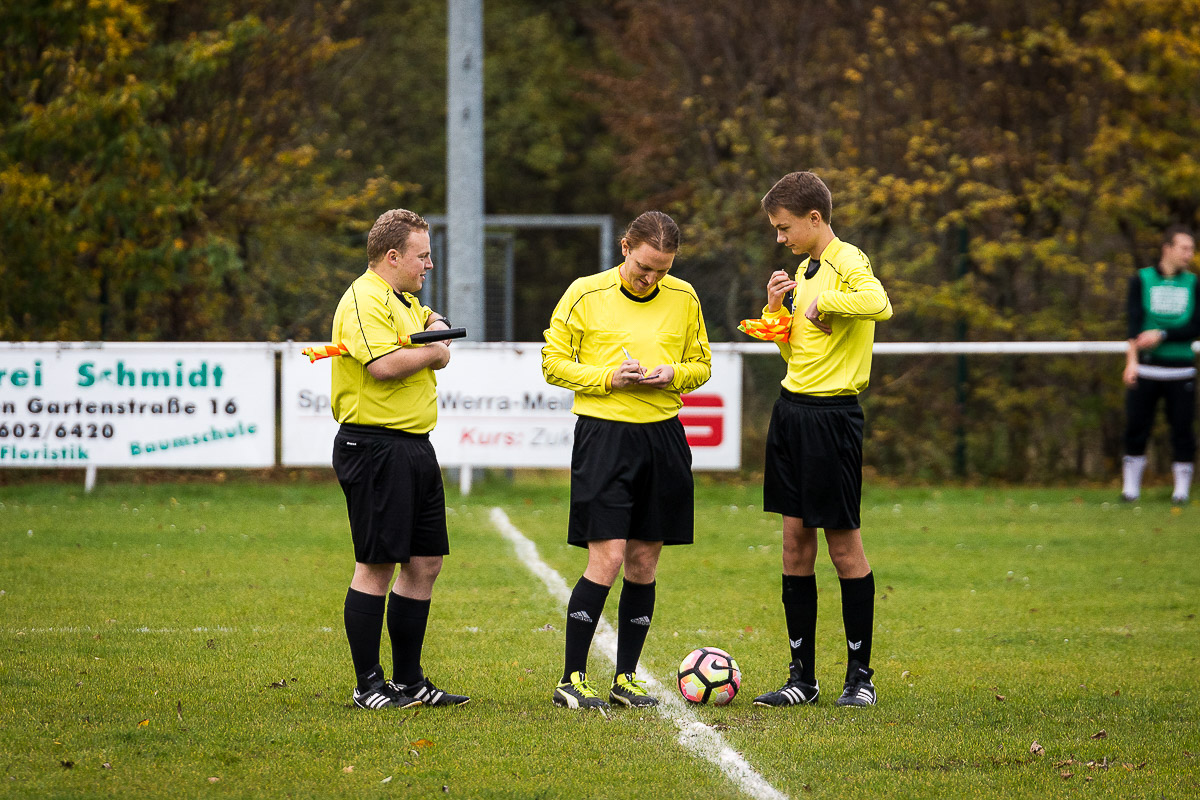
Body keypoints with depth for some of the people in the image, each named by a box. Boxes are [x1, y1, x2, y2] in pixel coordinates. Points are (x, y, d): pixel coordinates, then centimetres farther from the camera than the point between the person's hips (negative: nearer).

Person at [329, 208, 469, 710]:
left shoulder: (402, 300, 19)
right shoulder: (364, 300, -13)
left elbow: (433, 320, 36)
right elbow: (384, 364, -26)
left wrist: (437, 326, 11)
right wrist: (435, 354, -9)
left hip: (414, 447, 10)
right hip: (375, 447, -10)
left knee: (425, 562, 11)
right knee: (376, 565, -7)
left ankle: (408, 679, 18)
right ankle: (368, 685, -2)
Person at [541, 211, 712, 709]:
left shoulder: (684, 298, 8)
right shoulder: (585, 295, -2)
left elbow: (701, 364, 17)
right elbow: (554, 364, 1)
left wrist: (672, 375, -5)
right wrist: (609, 378, -14)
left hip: (663, 436, 4)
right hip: (604, 434, -4)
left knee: (644, 561, 7)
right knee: (607, 558, -12)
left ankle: (626, 678, 16)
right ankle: (571, 681, -5)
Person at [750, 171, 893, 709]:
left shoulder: (848, 263, -11)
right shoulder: (806, 270, 15)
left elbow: (879, 305, -33)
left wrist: (820, 302, -20)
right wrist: (776, 310, 6)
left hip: (832, 414, -8)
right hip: (792, 409, 8)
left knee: (843, 543, -1)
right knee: (795, 542, 8)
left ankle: (860, 675, 9)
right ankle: (802, 678, 13)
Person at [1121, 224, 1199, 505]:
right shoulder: (1141, 280, 5)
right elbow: (1135, 322, -5)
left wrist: (1161, 335, -13)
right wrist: (1132, 360, -16)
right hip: (1146, 369, -1)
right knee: (1136, 429, -2)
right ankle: (1131, 487, 9)